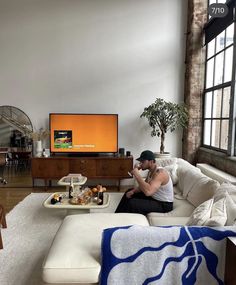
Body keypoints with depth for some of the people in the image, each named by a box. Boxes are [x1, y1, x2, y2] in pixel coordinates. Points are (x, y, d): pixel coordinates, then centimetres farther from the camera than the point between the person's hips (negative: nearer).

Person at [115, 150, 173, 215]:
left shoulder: (160, 173, -28)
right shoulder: (151, 171, 4)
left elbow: (148, 191, -43)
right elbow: (144, 186, 13)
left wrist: (136, 174, -35)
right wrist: (133, 191, -7)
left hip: (164, 204, -10)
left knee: (131, 203, -24)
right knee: (129, 192, 14)